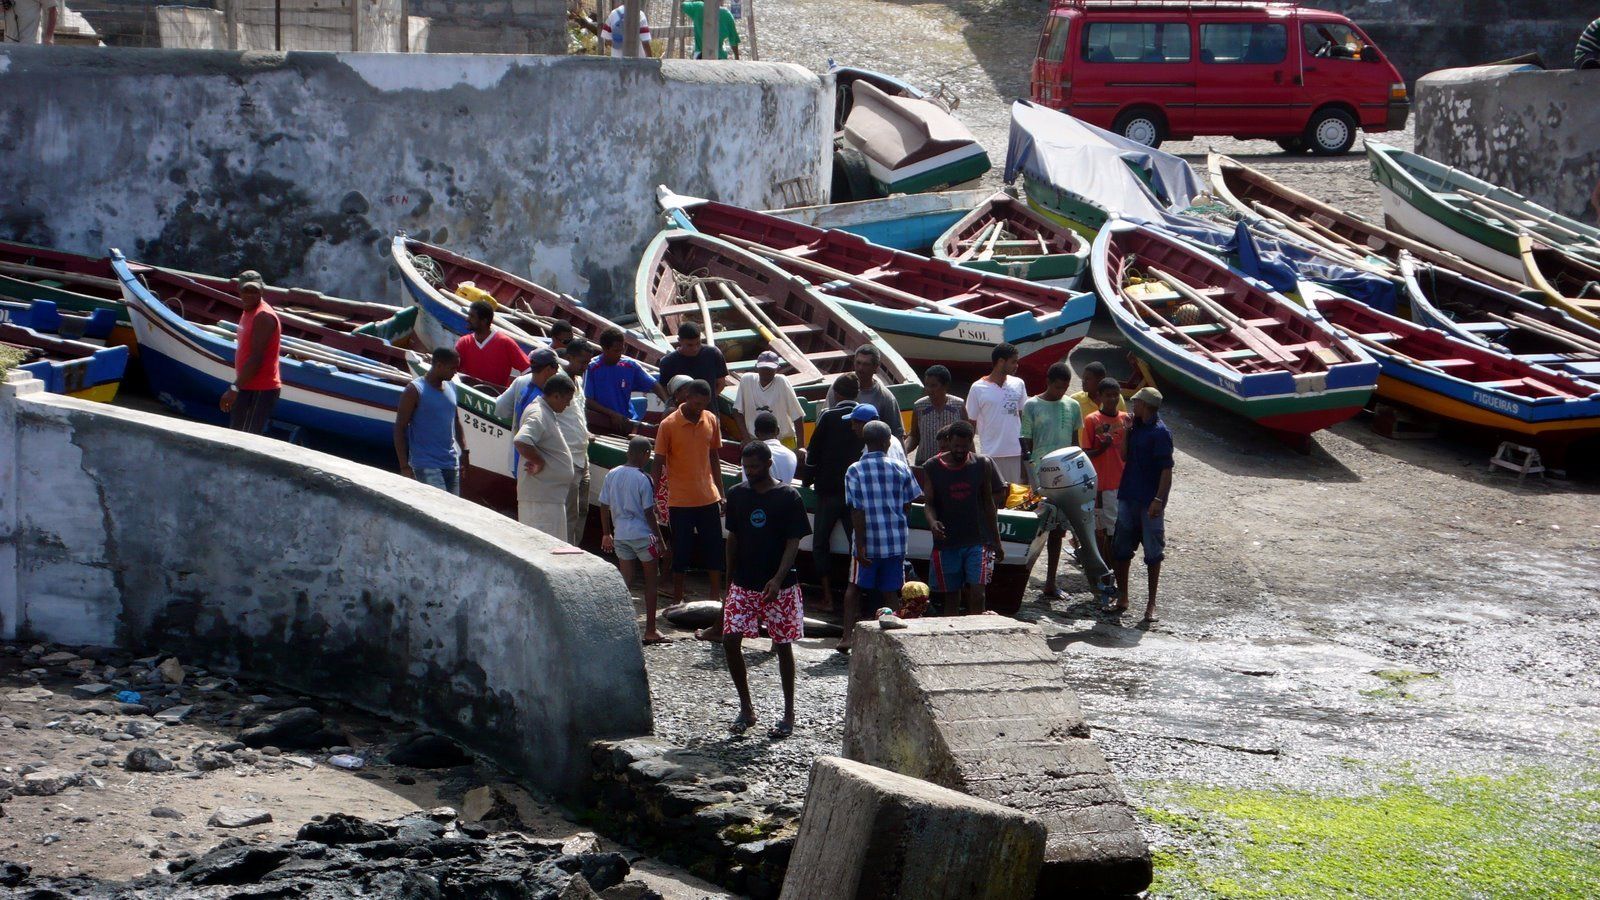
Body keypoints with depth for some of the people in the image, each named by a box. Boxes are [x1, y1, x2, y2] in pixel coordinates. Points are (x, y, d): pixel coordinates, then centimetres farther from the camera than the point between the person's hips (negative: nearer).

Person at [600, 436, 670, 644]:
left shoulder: (611, 475, 2)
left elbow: (604, 507, 7)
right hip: (642, 535, -5)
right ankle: (650, 630, 6)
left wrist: (606, 534, 19)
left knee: (624, 580, 11)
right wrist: (661, 542, -6)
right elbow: (649, 513, -13)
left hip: (620, 535, 5)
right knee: (652, 580, 7)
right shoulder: (643, 479, -14)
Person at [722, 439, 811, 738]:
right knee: (730, 640, -6)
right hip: (743, 585, 4)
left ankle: (789, 714, 14)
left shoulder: (788, 497, -8)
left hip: (779, 587, -4)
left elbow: (793, 543, -10)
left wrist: (778, 578, -23)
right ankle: (746, 708, 8)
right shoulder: (737, 494, 5)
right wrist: (729, 580, 12)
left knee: (783, 646, 3)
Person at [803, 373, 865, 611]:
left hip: (828, 490, -2)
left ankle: (828, 596, 2)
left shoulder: (828, 417, -7)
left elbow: (814, 452, -5)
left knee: (821, 543, 8)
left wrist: (807, 481, 8)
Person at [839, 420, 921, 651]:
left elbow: (857, 511, -12)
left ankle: (847, 636, 6)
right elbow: (907, 505, 3)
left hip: (868, 541, -1)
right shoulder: (900, 468, -3)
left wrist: (860, 545, -12)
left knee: (854, 587, 13)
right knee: (890, 591, 10)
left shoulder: (854, 471, -8)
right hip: (895, 541, 1)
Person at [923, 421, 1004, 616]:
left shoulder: (982, 465, 3)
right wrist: (932, 522, -22)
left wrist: (997, 541, 11)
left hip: (977, 541, 0)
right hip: (946, 543, 0)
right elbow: (929, 503, 1)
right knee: (952, 598, 7)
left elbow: (988, 503, 10)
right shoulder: (933, 467, -1)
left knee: (978, 594, -13)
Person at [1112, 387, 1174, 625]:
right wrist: (1125, 431, 3)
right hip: (1128, 497, 8)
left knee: (1153, 552, 1)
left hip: (1149, 501, -8)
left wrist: (1159, 500, -22)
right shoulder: (1136, 428, 10)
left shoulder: (1160, 432, -13)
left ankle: (1151, 605, 7)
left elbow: (1167, 469, -16)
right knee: (1121, 549, 10)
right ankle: (1122, 598, 21)